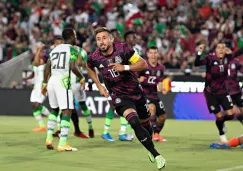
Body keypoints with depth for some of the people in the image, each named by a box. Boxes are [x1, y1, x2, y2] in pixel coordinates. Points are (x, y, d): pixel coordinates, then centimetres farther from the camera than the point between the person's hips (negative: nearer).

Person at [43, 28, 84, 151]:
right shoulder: (72, 50, -2)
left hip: (51, 81, 7)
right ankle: (62, 144, -12)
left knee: (54, 110, 23)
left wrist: (45, 83, 20)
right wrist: (82, 77, 1)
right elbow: (72, 67, -14)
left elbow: (47, 67, 14)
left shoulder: (55, 49, 18)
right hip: (63, 82, -7)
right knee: (67, 112, -5)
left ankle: (49, 138, 13)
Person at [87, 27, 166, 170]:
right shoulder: (94, 57, -10)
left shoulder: (123, 49, -15)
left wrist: (125, 67, -26)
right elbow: (90, 68, 16)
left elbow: (143, 64, -12)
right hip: (119, 96, -1)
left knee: (145, 123, 16)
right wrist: (99, 86, 8)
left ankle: (150, 146, 48)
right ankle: (156, 155, -16)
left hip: (136, 92, 1)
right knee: (135, 123, -25)